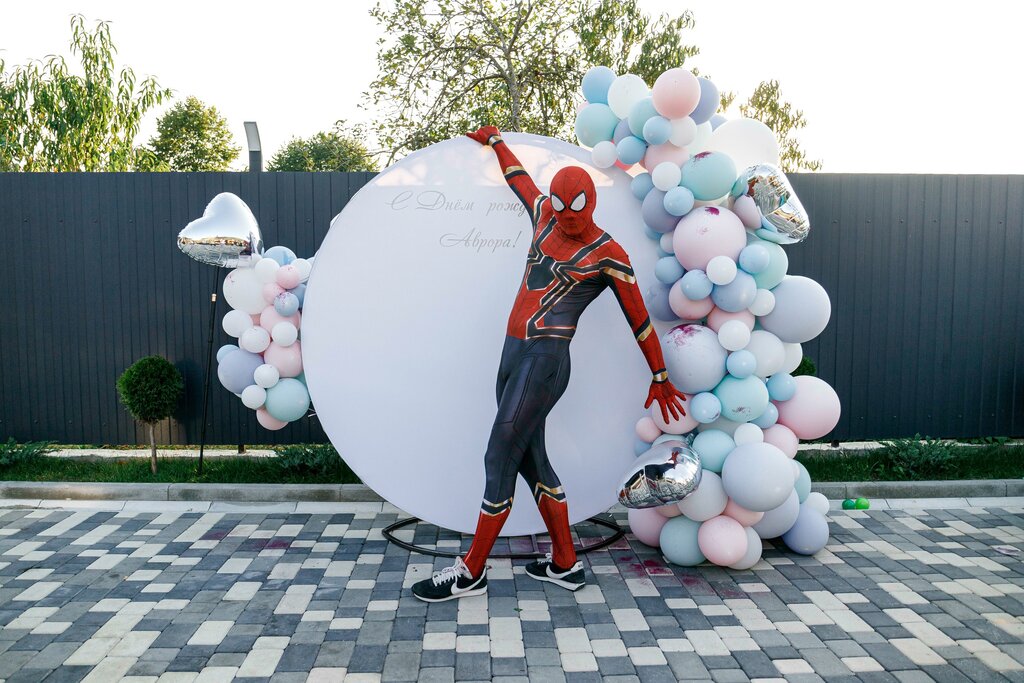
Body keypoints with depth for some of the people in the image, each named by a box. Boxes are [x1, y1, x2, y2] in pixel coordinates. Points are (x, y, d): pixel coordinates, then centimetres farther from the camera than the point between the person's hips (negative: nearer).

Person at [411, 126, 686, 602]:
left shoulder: (608, 256, -6)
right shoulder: (545, 217, 11)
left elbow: (639, 319, 2)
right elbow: (519, 178, 31)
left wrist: (660, 378, 7)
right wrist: (495, 141, 46)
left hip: (544, 360, -8)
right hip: (515, 353, 8)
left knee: (499, 460, -5)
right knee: (531, 459, 11)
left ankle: (471, 572, 8)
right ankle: (565, 565, 23)